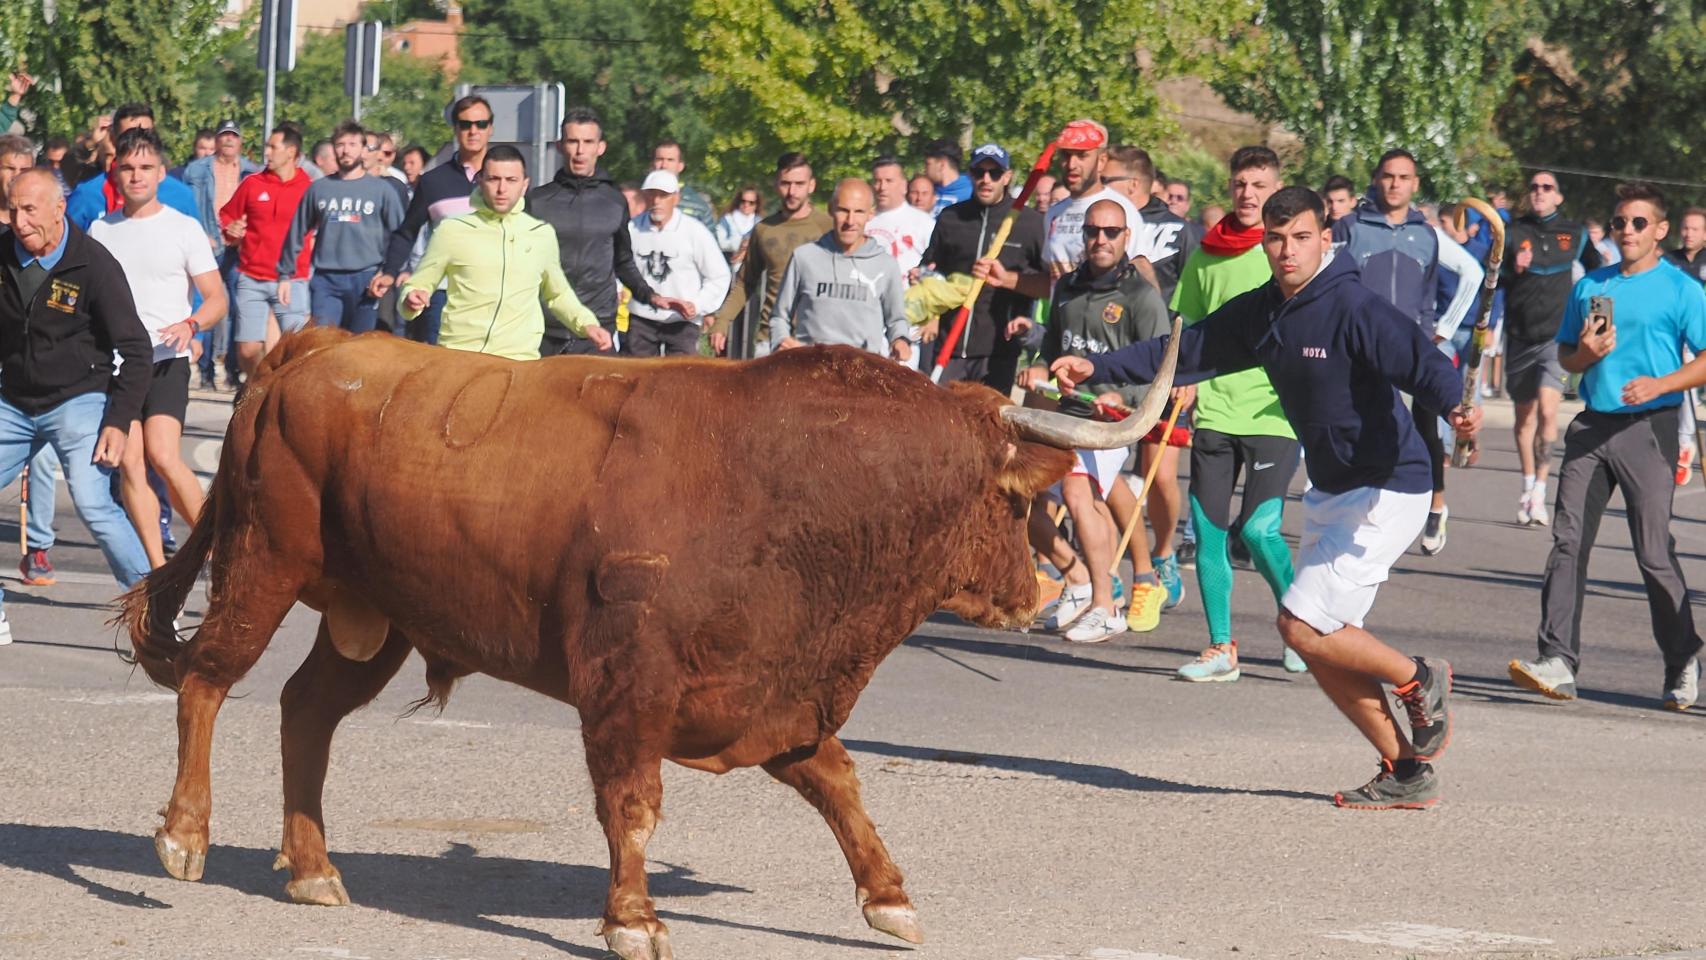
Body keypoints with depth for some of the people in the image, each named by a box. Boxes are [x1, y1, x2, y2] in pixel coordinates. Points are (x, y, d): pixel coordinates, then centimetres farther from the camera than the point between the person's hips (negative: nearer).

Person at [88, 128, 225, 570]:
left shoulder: (183, 228, 2)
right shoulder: (100, 231, 11)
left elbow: (216, 298, 0)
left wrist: (191, 324, -20)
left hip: (167, 360, -3)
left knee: (162, 455, -20)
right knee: (129, 462, -6)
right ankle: (159, 570, -2)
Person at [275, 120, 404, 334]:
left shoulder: (382, 189, 6)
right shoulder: (318, 188, 10)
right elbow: (297, 233, 14)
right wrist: (285, 274, 11)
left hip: (365, 281, -1)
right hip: (326, 281, 1)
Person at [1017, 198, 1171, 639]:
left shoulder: (1141, 296, -5)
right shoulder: (1067, 288, 15)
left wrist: (1121, 396, -27)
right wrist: (1040, 370, 4)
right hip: (1061, 412, 7)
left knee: (1077, 490, -29)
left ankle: (1105, 607, -24)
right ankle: (1077, 581, 22)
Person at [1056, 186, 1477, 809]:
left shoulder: (1352, 307, -19)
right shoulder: (1260, 313, 6)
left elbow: (1422, 363, -31)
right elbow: (1188, 352, 15)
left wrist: (1455, 407, -51)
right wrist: (1099, 368, 9)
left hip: (1387, 492, -9)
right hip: (1329, 494, 9)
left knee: (1303, 626, -15)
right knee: (1324, 646, 7)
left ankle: (1419, 681, 8)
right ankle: (1408, 774, 16)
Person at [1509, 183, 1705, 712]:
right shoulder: (1590, 287, 14)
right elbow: (1565, 354, 22)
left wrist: (1660, 383, -18)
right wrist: (1586, 353, 0)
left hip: (1649, 427, -5)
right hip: (1592, 425, 5)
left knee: (1655, 553, -4)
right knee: (1568, 540, -5)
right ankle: (1559, 661, -7)